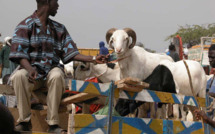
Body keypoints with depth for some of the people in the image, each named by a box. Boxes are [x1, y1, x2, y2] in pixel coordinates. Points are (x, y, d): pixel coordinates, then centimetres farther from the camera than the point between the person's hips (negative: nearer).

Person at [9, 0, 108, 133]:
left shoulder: (59, 28, 17)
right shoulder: (25, 25, 3)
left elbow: (70, 53, 11)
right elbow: (19, 54, -7)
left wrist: (93, 59, -1)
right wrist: (30, 69, -26)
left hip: (52, 69, 2)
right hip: (31, 68, -2)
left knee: (56, 76, -35)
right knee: (19, 76, -36)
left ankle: (53, 123, -30)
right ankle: (24, 121, -25)